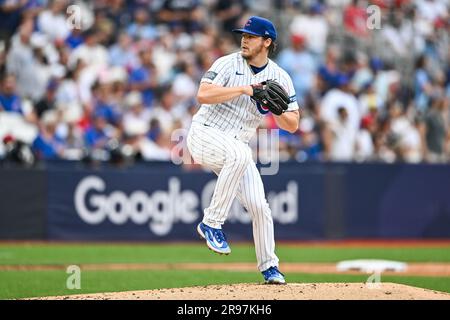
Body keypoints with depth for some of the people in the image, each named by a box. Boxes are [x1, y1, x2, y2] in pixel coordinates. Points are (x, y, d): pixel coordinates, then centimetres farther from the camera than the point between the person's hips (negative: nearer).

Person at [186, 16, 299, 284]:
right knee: (239, 154, -37)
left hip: (237, 146, 5)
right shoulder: (228, 64, -7)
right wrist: (243, 89, -24)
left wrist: (276, 111, -17)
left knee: (259, 205, -5)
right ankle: (212, 223, -27)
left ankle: (269, 266, 14)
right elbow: (203, 94, -22)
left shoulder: (280, 78, 4)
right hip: (205, 134, -5)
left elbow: (292, 125, 3)